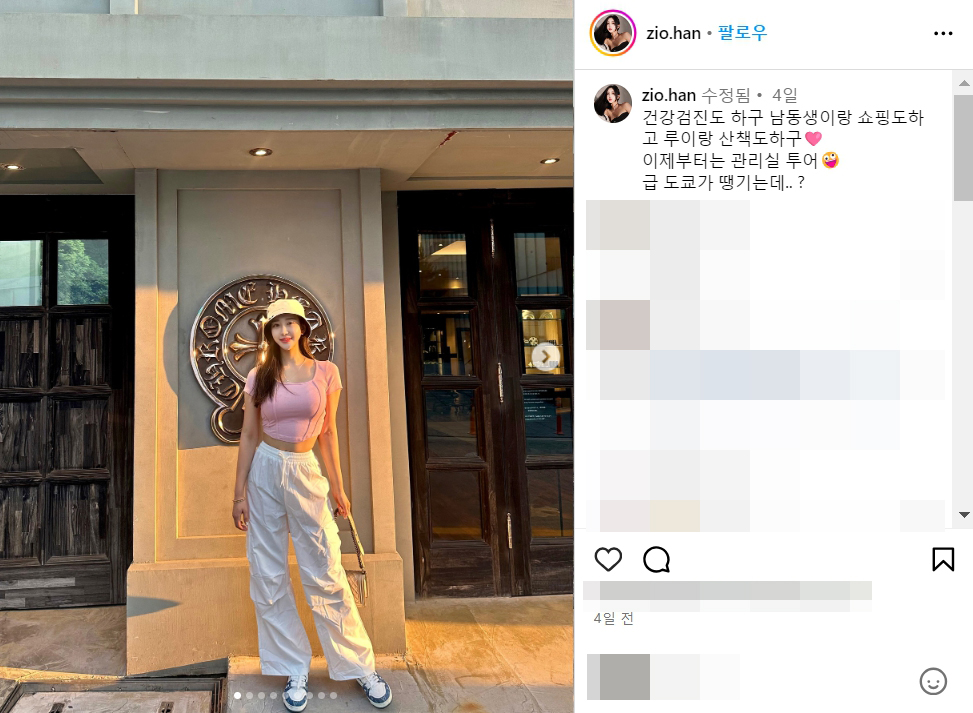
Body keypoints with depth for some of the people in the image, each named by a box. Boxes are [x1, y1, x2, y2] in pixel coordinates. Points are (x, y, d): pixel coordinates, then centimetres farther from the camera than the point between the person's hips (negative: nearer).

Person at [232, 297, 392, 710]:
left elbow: (328, 432, 6)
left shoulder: (326, 373, 1)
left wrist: (337, 486, 6)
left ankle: (359, 665, 13)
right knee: (268, 576, 5)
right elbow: (248, 436, 4)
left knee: (326, 575, -1)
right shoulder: (259, 377, 1)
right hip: (264, 472, 1)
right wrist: (239, 493, 2)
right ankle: (295, 669, 19)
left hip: (305, 473, -1)